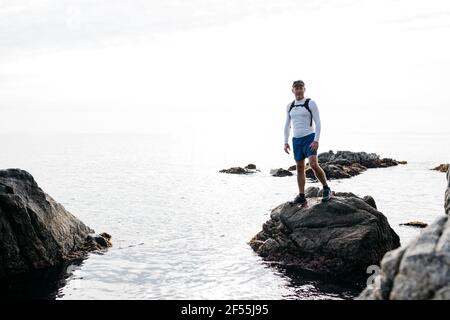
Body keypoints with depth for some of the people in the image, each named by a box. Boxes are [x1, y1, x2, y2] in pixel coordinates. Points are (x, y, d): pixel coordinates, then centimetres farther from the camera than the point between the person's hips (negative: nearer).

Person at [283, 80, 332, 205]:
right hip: (296, 140, 5)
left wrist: (316, 140, -18)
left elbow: (318, 122, -8)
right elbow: (287, 125, 18)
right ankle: (301, 196, 9)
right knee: (300, 168, 6)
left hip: (309, 138, -5)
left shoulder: (311, 103, -4)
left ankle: (326, 189, -4)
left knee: (313, 164, -20)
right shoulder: (290, 106, 11)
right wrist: (286, 142, 9)